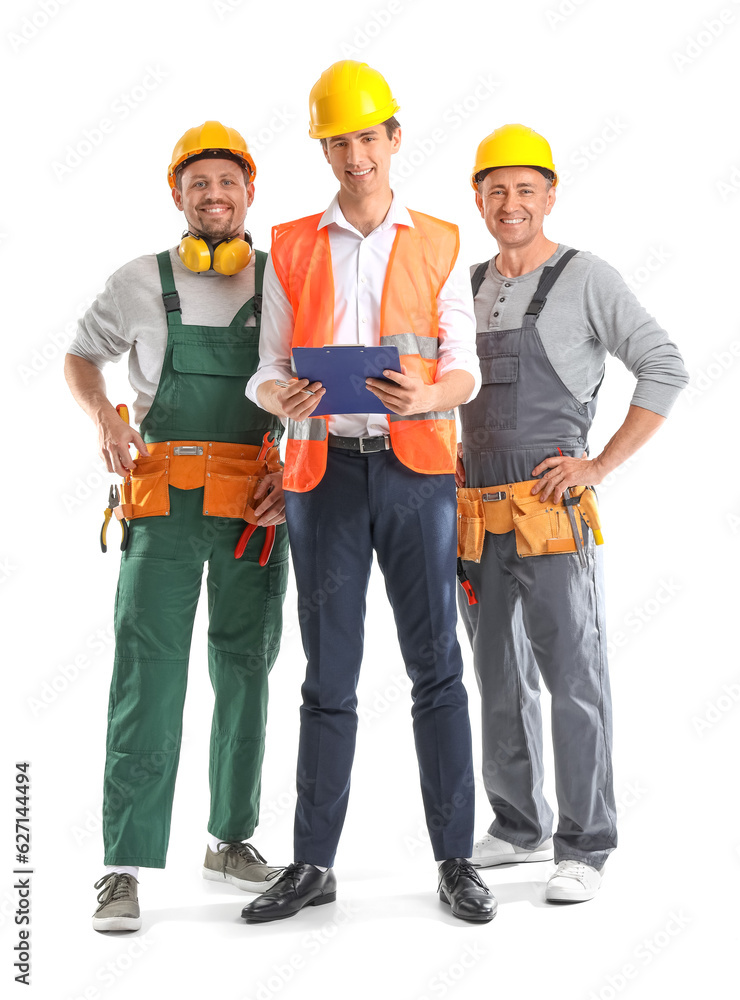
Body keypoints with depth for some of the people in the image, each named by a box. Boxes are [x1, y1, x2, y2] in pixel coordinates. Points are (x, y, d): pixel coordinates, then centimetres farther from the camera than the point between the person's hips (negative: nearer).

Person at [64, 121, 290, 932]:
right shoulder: (141, 283, 6)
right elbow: (80, 359, 17)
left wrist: (297, 471, -1)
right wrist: (104, 417, -3)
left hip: (256, 506, 2)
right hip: (164, 501, -2)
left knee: (245, 672, 10)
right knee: (148, 675, -8)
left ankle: (232, 838, 26)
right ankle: (126, 866, -4)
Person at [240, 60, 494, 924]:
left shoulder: (438, 245, 11)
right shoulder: (290, 248, 12)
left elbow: (466, 371, 6)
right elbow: (267, 371, 10)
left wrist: (425, 394, -16)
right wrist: (283, 400, -13)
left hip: (416, 466, -1)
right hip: (325, 467, 1)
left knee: (436, 662, 0)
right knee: (328, 671, 5)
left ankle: (455, 858, 9)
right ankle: (313, 863, 13)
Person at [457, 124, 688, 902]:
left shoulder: (584, 277, -3)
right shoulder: (468, 286, 15)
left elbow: (664, 369, -8)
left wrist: (602, 464, -12)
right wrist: (451, 455, 12)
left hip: (552, 516, -6)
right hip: (478, 517, 6)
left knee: (572, 677, -3)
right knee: (500, 680, 14)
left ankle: (583, 848, 7)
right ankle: (518, 827, 28)